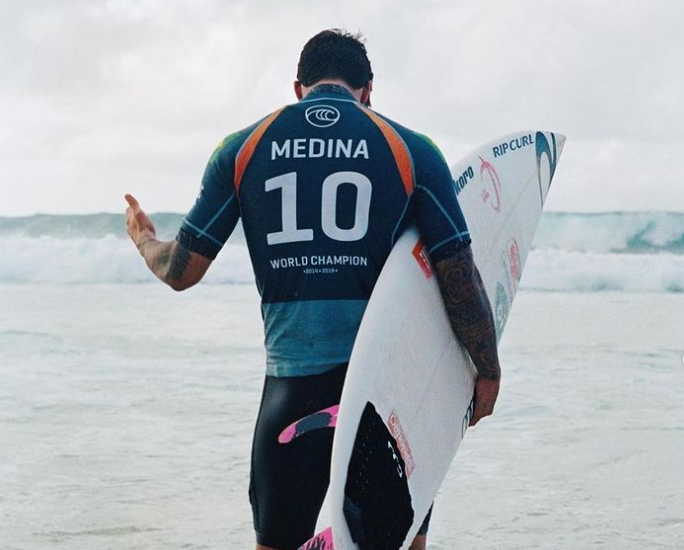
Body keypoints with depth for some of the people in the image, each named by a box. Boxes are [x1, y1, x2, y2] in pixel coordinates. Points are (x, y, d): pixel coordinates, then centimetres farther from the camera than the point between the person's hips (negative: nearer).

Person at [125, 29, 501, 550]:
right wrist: (488, 371, 10)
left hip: (292, 384, 1)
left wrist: (144, 241, 31)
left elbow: (182, 271, 8)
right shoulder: (412, 150, 1)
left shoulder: (242, 149, 5)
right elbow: (459, 276, -3)